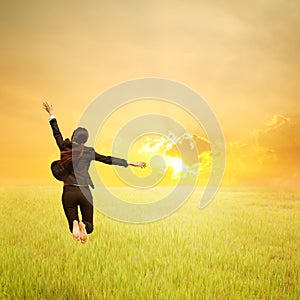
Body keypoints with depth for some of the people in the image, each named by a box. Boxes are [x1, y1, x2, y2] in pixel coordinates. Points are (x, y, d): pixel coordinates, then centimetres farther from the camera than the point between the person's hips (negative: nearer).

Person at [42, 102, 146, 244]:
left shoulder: (64, 147, 1)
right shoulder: (88, 152, -2)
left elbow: (57, 133, 16)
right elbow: (108, 159, -3)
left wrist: (52, 115, 31)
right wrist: (130, 163, 2)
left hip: (68, 192, 1)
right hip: (84, 192, -1)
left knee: (72, 222, 11)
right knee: (89, 225, 11)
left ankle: (75, 225, -26)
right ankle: (83, 226, -26)